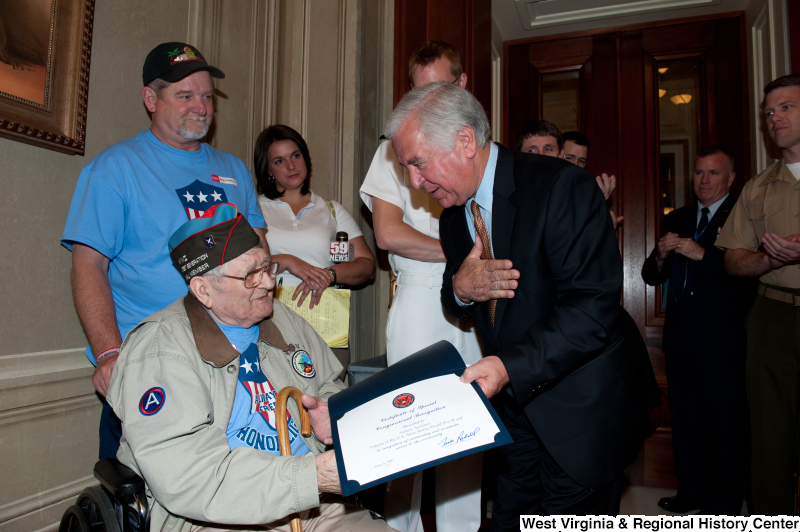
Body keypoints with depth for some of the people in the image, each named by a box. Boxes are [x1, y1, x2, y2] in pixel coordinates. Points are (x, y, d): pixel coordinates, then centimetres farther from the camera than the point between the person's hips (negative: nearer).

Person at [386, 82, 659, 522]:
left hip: (582, 406, -5)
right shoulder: (453, 212, 3)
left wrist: (510, 367, -36)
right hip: (513, 399, 6)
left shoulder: (561, 186, -21)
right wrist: (459, 288, -14)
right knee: (509, 518, 13)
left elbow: (593, 307, -26)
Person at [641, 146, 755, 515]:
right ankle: (692, 490, 30)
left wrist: (703, 254, -23)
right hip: (680, 338, 6)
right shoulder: (676, 220, 16)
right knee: (685, 419, 15)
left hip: (724, 341, -6)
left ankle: (724, 503, 20)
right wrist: (661, 255, -7)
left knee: (725, 424, 4)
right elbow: (651, 277, 13)